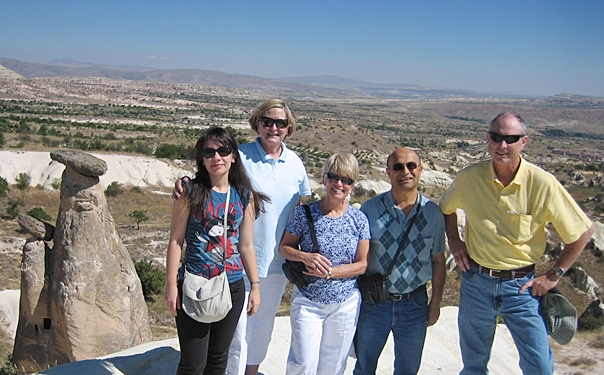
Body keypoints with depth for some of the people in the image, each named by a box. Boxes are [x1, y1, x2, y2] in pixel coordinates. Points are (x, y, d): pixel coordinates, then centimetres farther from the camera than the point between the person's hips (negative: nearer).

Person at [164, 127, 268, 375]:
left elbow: (246, 245, 8)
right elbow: (176, 241, -4)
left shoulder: (244, 196, 4)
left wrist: (255, 285, 9)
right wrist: (171, 285, -7)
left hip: (233, 287, 3)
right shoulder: (190, 193, -5)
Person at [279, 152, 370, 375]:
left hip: (345, 304, 2)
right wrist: (306, 257, -20)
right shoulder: (305, 213, -8)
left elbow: (362, 264, -3)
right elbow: (284, 247, 1)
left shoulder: (359, 219, -4)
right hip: (307, 301, -2)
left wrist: (329, 272, -16)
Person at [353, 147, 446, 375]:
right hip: (374, 303, -1)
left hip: (415, 304, 1)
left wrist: (436, 302, 6)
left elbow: (438, 260, 4)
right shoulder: (370, 209, -8)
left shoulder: (433, 212, -3)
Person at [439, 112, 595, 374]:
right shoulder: (469, 177, -8)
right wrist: (454, 241, 2)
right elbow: (446, 208, 14)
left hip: (521, 285, -1)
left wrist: (553, 276, -5)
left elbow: (583, 231, -6)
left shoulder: (542, 183, -15)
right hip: (476, 282, 2)